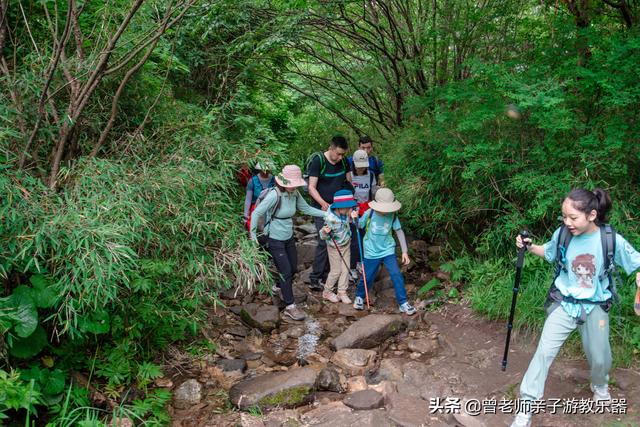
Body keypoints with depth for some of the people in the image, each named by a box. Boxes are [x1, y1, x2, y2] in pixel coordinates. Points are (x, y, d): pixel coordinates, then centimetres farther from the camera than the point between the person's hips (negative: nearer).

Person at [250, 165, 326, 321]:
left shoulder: (295, 193, -6)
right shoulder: (274, 195, -26)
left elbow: (306, 209, 7)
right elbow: (256, 213, -22)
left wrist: (326, 214, 2)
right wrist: (253, 235, -19)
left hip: (289, 237, 7)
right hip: (274, 240, -7)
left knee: (293, 268, 18)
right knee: (286, 271, -3)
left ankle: (279, 288, 46)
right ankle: (290, 307, 9)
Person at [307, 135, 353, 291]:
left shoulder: (344, 162, 5)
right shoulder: (318, 161, -13)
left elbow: (349, 183, 15)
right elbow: (311, 188, -13)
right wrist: (323, 203, -26)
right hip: (322, 208, -6)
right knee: (325, 241, -12)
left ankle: (325, 273, 18)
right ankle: (314, 279, -5)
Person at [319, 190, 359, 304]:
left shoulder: (345, 213, -15)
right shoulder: (330, 218, -32)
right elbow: (323, 237, -22)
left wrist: (354, 217, -13)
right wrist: (325, 232, -45)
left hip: (346, 244, 6)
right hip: (335, 247, -6)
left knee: (345, 270, 9)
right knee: (336, 271, 5)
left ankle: (342, 292, 23)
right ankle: (327, 292, 27)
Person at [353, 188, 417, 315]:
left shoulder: (392, 215, -9)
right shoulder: (369, 214, -14)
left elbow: (399, 231, -2)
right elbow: (358, 226, -4)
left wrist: (405, 251, -4)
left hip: (388, 250, 1)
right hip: (371, 252, -1)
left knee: (397, 275, -9)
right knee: (367, 277, 7)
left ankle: (403, 303, 4)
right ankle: (359, 297, 37)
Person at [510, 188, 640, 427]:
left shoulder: (611, 240, -18)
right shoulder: (562, 234, -13)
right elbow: (548, 252, 7)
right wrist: (529, 247, -11)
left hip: (595, 307, 0)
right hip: (564, 304, 0)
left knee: (599, 357, 17)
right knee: (544, 352, -7)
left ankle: (600, 387, 53)